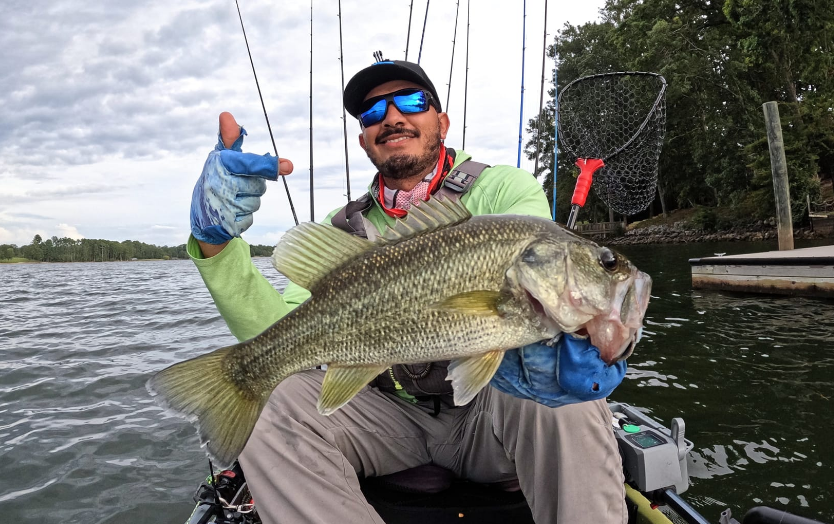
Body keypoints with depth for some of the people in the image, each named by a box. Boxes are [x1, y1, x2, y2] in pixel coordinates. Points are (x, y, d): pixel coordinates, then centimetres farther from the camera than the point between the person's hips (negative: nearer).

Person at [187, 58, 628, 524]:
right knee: (273, 405, -20)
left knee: (564, 400, -33)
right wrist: (216, 245, -25)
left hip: (491, 407, -3)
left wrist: (541, 346, -50)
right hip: (392, 414, 4)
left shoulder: (506, 189, -7)